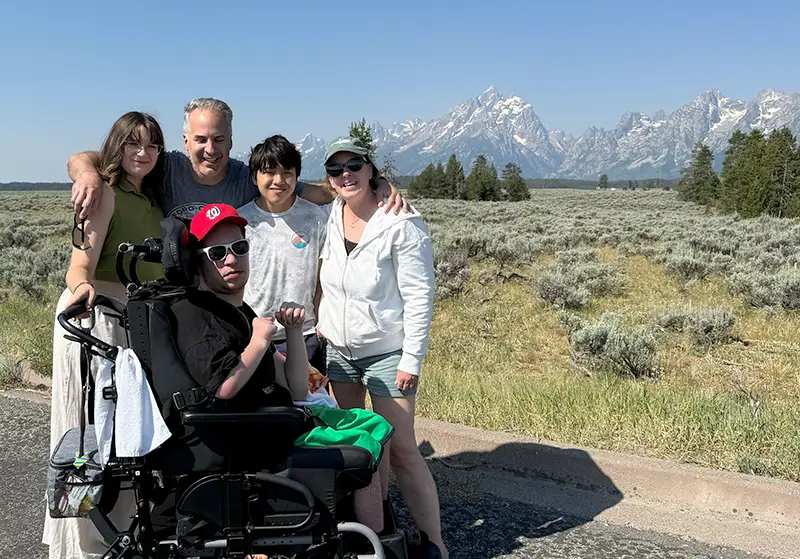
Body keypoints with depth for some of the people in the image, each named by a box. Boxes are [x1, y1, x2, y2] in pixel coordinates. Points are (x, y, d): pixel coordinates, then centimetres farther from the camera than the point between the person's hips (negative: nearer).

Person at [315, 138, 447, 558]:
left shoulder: (400, 225, -16)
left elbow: (419, 296, -15)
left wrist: (411, 361, -16)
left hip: (387, 353, -6)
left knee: (401, 450, -7)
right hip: (337, 348, 6)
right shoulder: (328, 217, 0)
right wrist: (317, 323, 8)